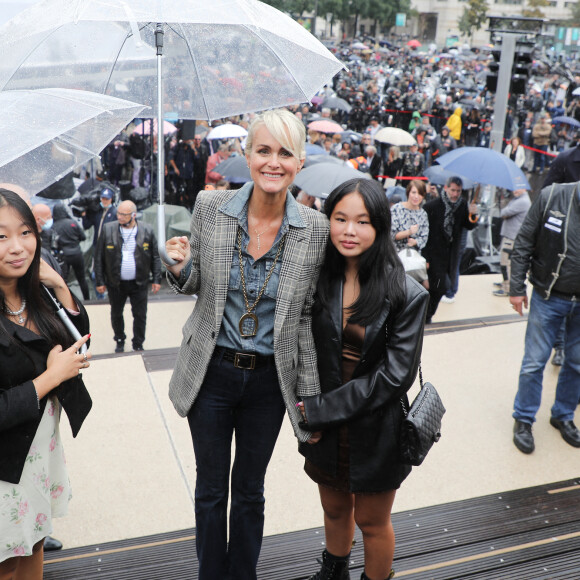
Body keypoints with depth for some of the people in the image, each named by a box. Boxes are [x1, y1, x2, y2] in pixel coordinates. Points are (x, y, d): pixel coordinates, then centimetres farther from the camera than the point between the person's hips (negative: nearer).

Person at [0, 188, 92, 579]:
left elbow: (80, 340, 6)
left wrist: (59, 286, -9)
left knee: (34, 545, 25)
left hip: (45, 444, 7)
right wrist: (52, 376, -19)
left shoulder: (33, 292, -5)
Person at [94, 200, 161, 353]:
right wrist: (99, 281, -2)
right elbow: (99, 258, -1)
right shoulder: (108, 230, -5)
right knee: (116, 314, 16)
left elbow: (155, 257, 1)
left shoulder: (147, 231, -5)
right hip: (115, 283, 1)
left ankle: (138, 344, 25)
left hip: (139, 283, -1)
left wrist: (157, 279, -2)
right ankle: (120, 341, 38)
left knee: (140, 315, 7)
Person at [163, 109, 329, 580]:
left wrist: (310, 396, -1)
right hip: (211, 373, 1)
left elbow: (307, 316, -3)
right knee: (211, 489, 17)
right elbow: (195, 286, 5)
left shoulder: (315, 228, -10)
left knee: (250, 491, 18)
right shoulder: (210, 207, -9)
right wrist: (180, 267, -19)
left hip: (269, 377, 0)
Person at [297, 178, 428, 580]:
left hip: (375, 430, -4)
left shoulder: (407, 295, -17)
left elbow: (394, 375, -19)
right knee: (334, 509, 24)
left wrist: (321, 409, -18)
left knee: (372, 521, 15)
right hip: (325, 426, 4)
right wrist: (310, 409, -8)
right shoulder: (318, 279, -4)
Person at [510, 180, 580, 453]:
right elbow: (523, 244, -6)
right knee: (534, 362, 5)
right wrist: (516, 288, -7)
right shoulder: (552, 196, -13)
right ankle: (523, 419, 24)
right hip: (548, 297, -2)